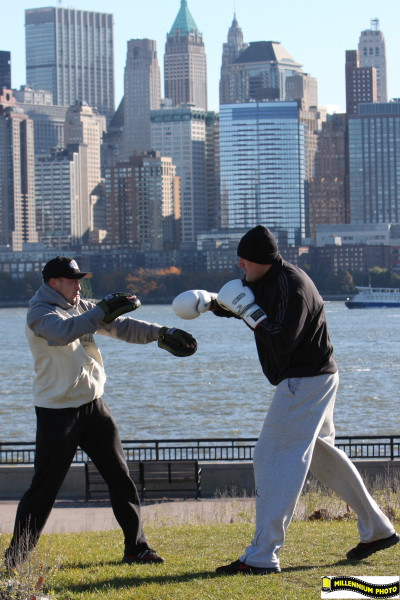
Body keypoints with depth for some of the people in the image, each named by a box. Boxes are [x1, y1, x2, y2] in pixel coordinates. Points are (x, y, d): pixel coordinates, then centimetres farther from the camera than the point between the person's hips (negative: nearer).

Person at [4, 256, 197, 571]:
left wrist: (161, 333, -4)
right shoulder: (40, 312, -12)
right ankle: (16, 556, 5)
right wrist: (103, 311, -40)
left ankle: (137, 546, 15)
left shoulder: (81, 308, 11)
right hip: (57, 411, -7)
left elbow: (122, 326, 8)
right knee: (44, 487, -5)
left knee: (120, 476, 7)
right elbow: (64, 331, -34)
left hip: (93, 405, 7)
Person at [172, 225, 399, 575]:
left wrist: (250, 311, -23)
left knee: (275, 459, -12)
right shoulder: (264, 279, 8)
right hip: (313, 379, 11)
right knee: (322, 453, 20)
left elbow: (282, 342, -30)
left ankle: (262, 557, -14)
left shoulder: (292, 286, -23)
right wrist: (211, 302, 8)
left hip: (306, 381, -11)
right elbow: (239, 301, 26)